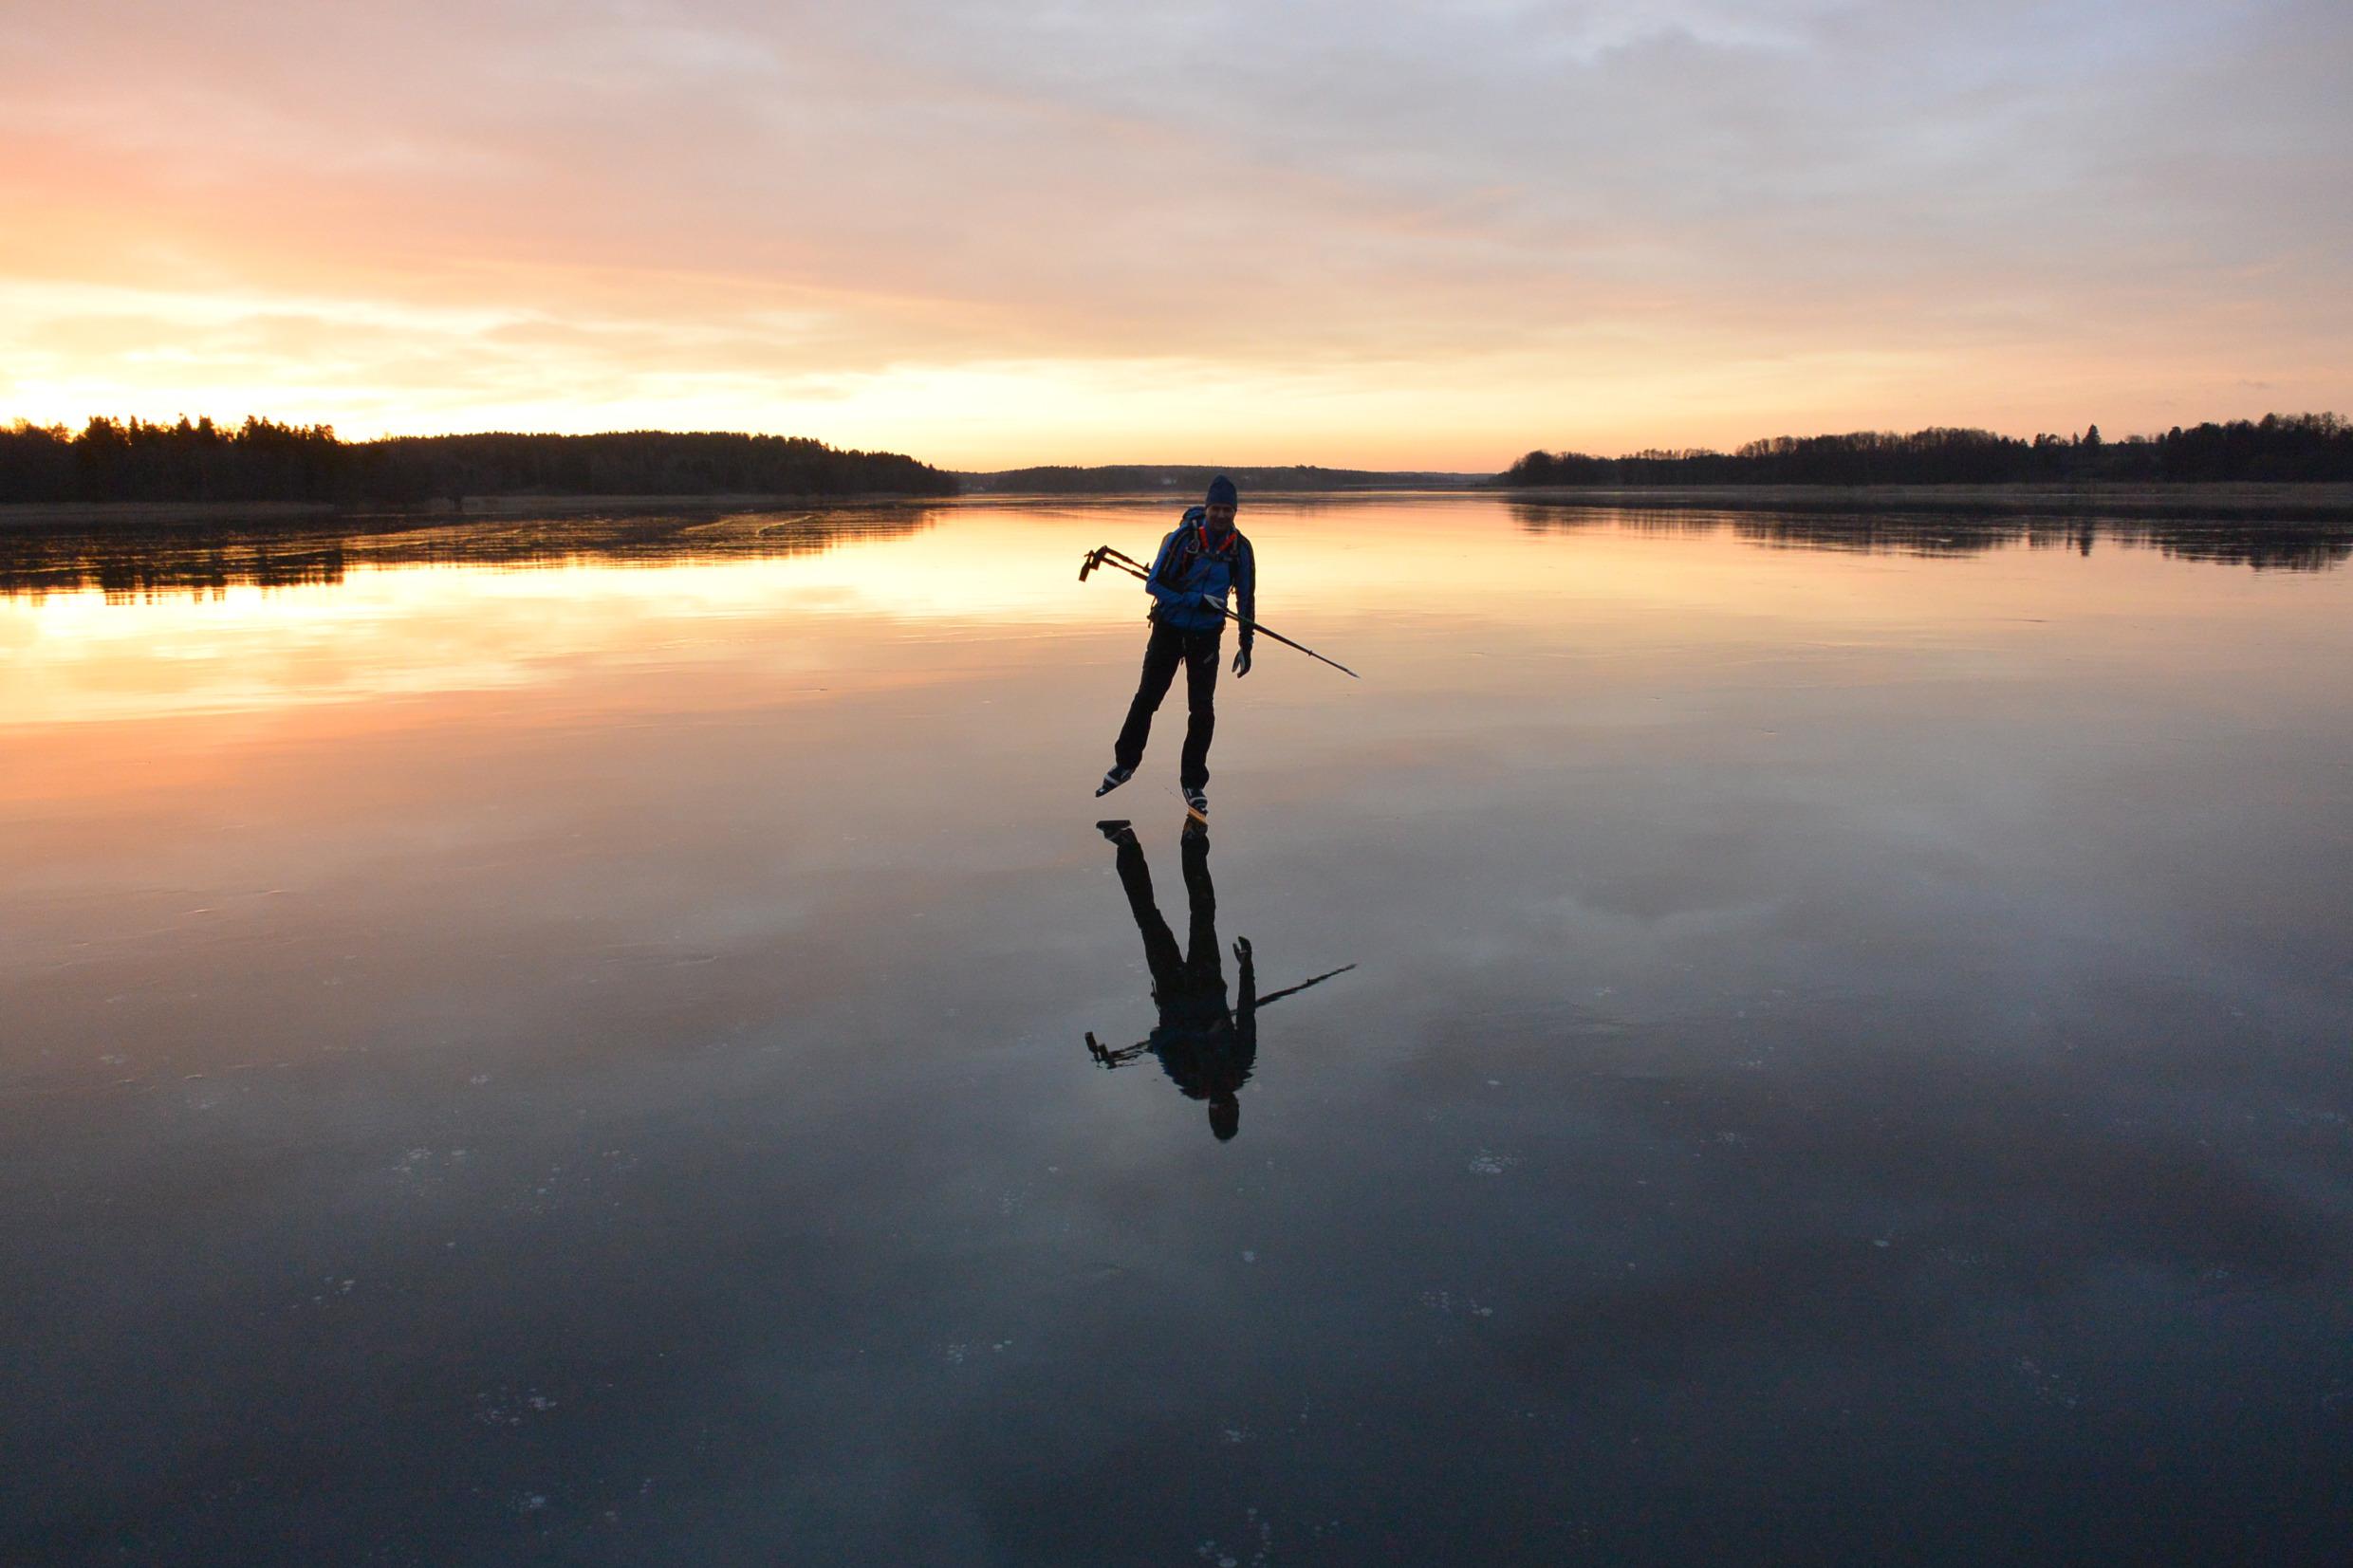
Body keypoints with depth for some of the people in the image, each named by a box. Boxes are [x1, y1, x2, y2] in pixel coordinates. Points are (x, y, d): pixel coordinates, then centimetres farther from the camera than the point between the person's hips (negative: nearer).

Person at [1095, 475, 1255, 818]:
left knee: (1202, 710, -2)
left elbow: (1246, 598, 4)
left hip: (1206, 637, 2)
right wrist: (1198, 600, -23)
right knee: (1146, 699, 6)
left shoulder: (1241, 548, -6)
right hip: (1168, 630, -1)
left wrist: (1245, 644, 4)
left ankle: (1193, 783, 13)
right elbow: (1153, 584, -16)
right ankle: (1125, 763, 27)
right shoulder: (1181, 539, -16)